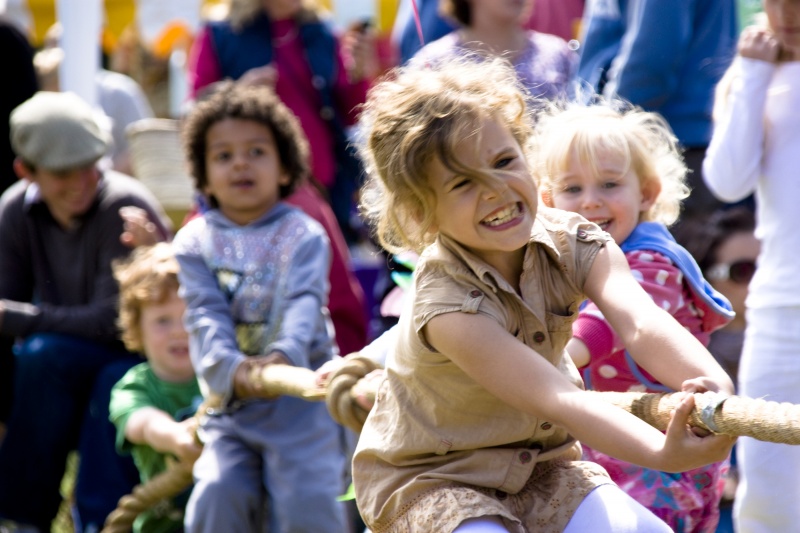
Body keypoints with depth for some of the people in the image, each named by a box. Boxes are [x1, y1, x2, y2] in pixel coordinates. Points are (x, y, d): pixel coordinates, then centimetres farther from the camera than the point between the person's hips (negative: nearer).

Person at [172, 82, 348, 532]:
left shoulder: (304, 235, 2)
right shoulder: (195, 242, 7)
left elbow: (304, 304, -14)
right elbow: (205, 315, -7)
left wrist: (285, 356, -36)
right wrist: (231, 369, -28)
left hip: (301, 393, -2)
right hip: (231, 401, 2)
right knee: (219, 493, -17)